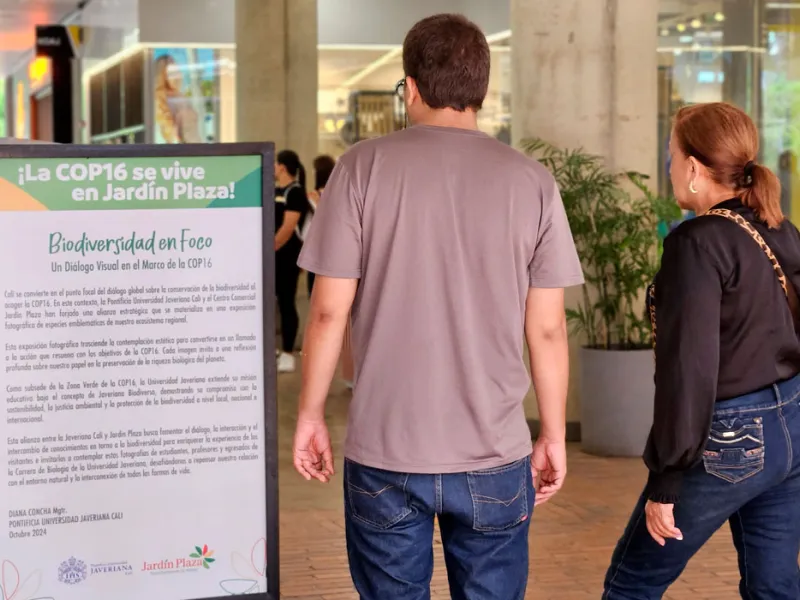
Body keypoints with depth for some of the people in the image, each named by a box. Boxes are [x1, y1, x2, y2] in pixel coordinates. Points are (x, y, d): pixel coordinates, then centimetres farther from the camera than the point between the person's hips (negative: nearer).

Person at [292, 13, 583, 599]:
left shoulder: (364, 166, -4)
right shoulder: (532, 182, -1)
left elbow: (329, 312, -4)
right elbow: (547, 328, 0)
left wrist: (310, 413, 8)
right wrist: (554, 435, 11)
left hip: (384, 452, 0)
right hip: (495, 455, 1)